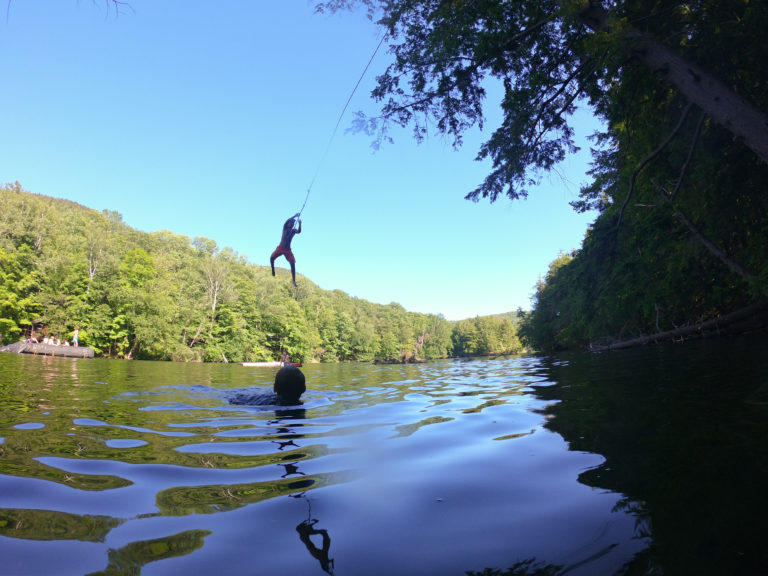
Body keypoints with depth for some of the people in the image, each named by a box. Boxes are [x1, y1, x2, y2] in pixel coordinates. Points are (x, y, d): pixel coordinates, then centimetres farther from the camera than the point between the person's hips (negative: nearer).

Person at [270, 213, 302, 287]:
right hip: (280, 247, 0)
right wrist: (295, 216, -22)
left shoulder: (294, 230, 5)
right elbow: (287, 221, -17)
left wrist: (300, 224, -30)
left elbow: (299, 232, -17)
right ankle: (273, 272, 7)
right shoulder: (285, 228, 3)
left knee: (293, 263, -13)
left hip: (288, 250, 0)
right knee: (272, 258, -16)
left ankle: (294, 281, -13)